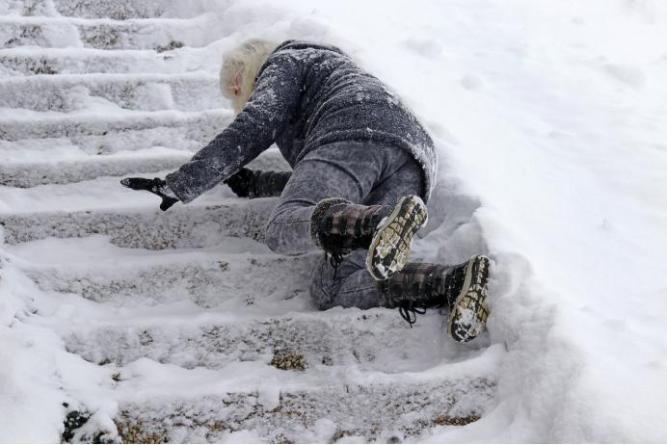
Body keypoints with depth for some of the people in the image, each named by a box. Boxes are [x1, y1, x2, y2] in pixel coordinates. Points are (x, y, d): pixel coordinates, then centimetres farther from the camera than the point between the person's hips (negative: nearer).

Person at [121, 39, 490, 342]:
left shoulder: (285, 60, 22)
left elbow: (251, 130, 5)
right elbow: (323, 190, 37)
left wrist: (180, 184, 9)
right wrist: (252, 183, 39)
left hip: (356, 135, -7)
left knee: (284, 230, -25)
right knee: (330, 290, -6)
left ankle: (382, 223, -50)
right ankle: (455, 282, -25)